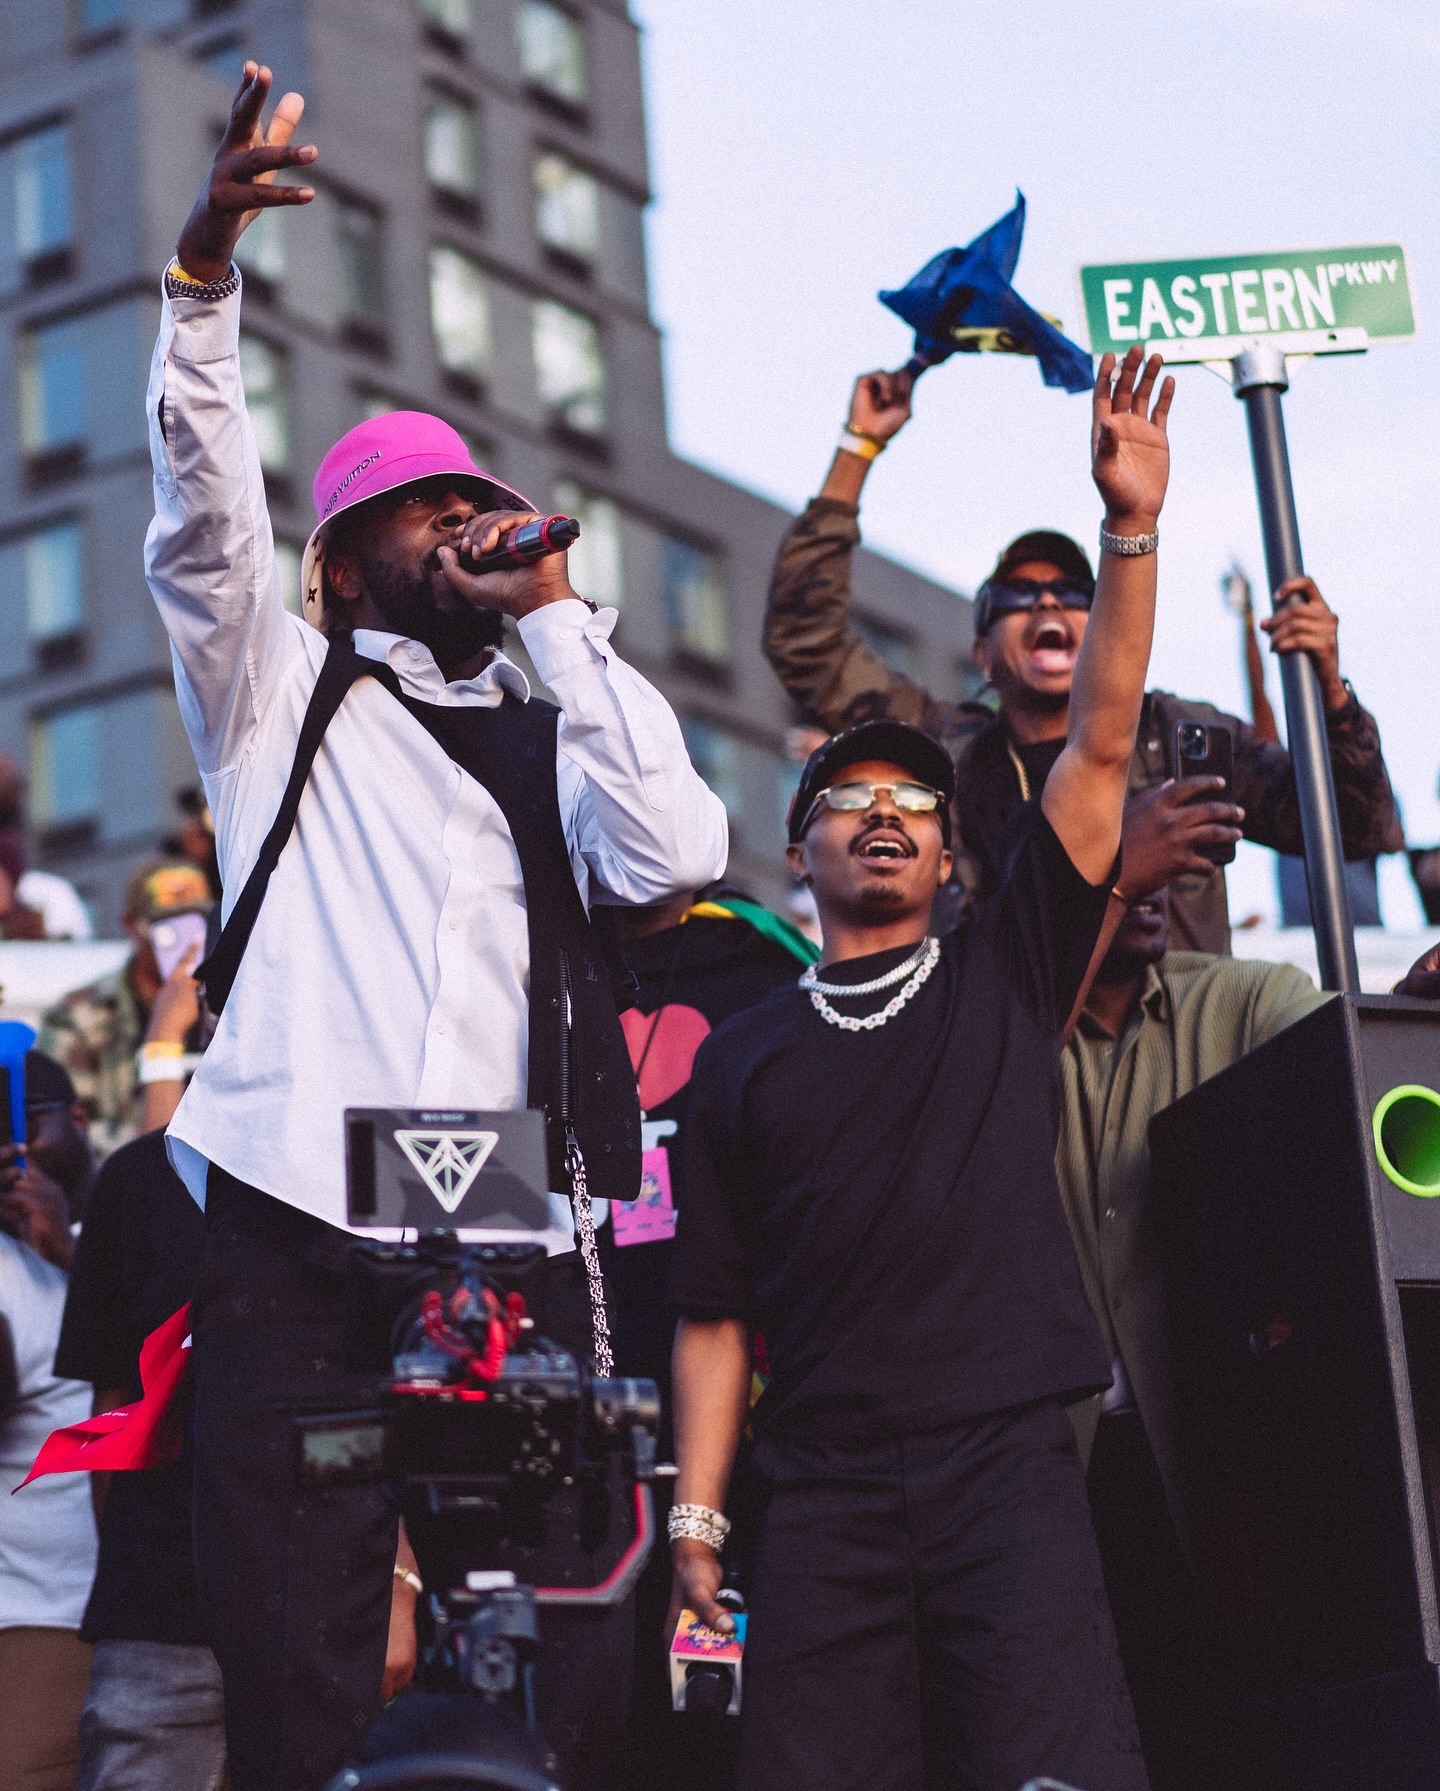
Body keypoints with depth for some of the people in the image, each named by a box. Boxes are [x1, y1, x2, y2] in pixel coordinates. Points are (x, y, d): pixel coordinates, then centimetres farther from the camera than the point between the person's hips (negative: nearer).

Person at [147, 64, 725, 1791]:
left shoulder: (553, 740, 23)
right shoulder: (280, 693, 18)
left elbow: (672, 854, 3)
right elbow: (203, 514, 1)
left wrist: (556, 612, 9)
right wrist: (204, 268, -14)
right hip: (300, 1241, -2)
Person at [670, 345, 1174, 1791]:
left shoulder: (1005, 979, 13)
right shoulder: (744, 1057, 15)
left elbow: (1102, 747, 3)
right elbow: (715, 1311, 12)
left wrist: (1131, 529, -5)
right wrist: (696, 1517, 3)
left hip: (1007, 1467, -1)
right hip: (822, 1493, 1)